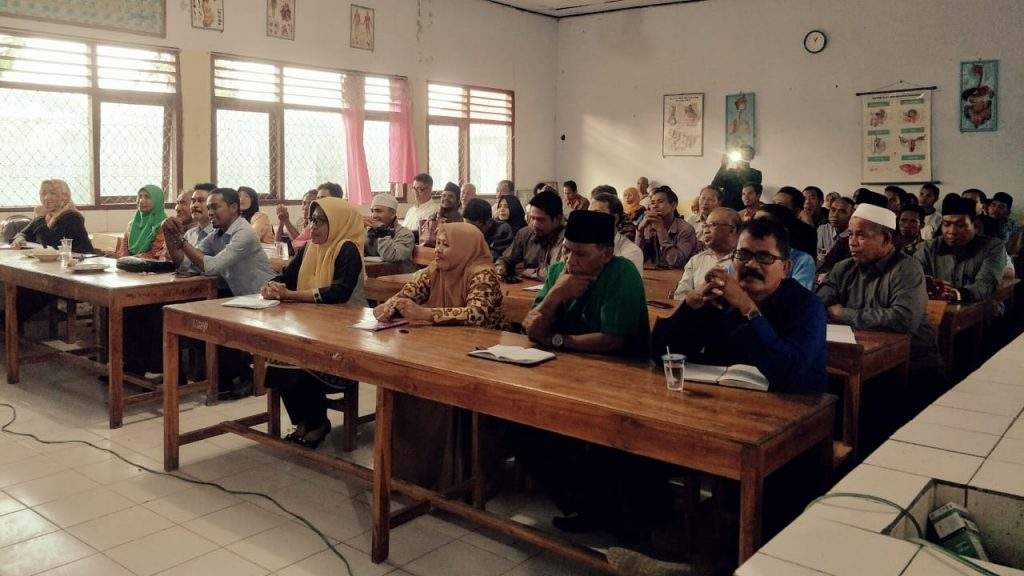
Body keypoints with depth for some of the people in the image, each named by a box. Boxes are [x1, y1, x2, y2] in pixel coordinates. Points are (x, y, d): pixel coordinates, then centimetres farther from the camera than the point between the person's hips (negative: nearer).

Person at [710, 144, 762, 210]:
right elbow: (714, 186, -2)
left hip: (743, 208, -1)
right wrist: (723, 167, -9)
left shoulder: (755, 174, 8)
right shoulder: (730, 171, 11)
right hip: (726, 207, 1)